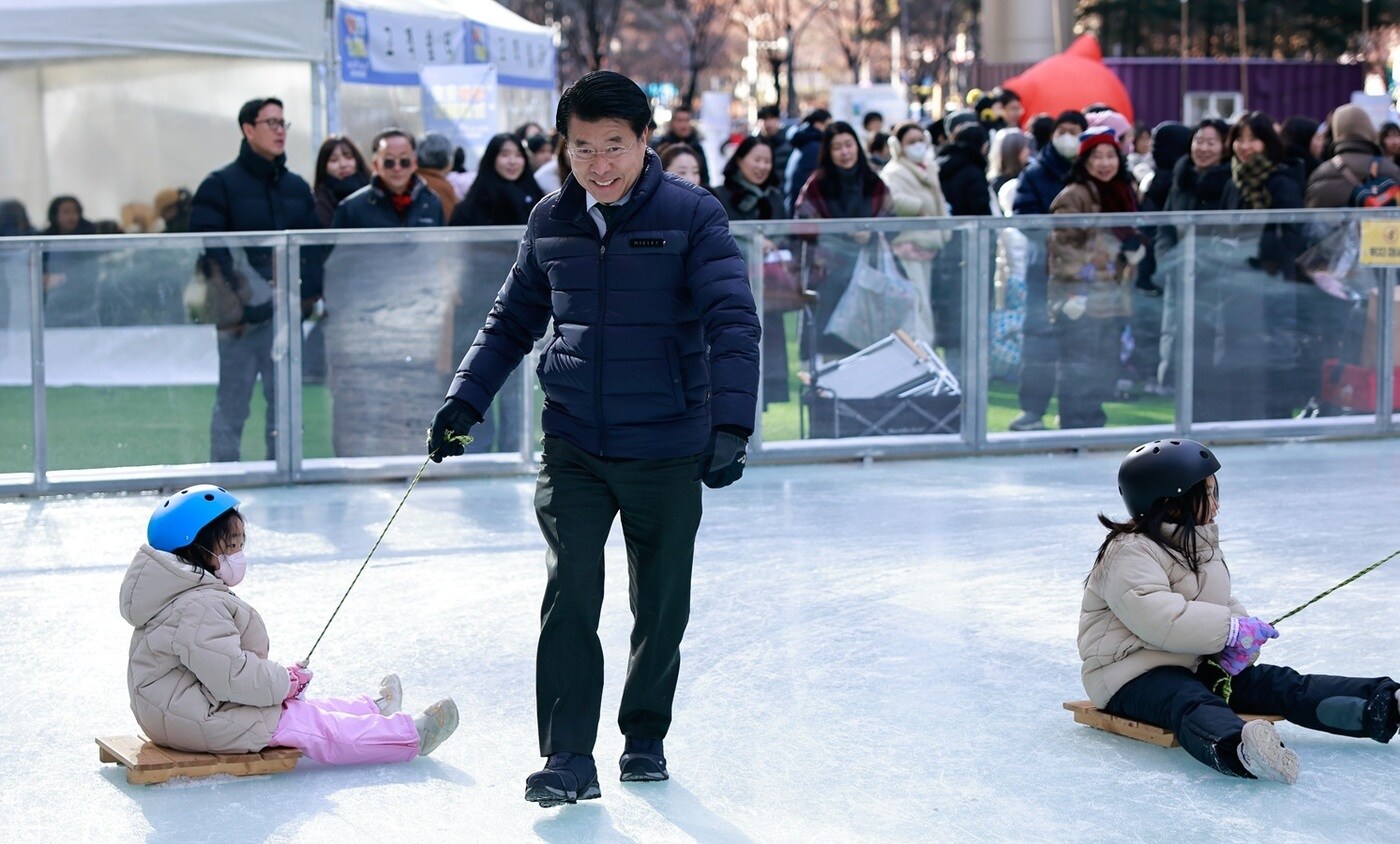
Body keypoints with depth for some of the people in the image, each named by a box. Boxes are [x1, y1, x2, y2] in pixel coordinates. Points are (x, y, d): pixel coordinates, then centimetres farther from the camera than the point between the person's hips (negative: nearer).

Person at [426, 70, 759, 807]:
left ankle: (645, 737, 31)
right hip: (573, 448, 2)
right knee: (569, 590, -10)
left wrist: (730, 425, -29)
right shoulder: (551, 222, 3)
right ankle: (568, 757, -5)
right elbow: (513, 320, 15)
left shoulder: (693, 216, -9)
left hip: (667, 449, -2)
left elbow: (733, 324, -17)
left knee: (661, 602, 11)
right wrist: (464, 400, 5)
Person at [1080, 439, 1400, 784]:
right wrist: (1232, 629, -24)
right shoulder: (1129, 553, -16)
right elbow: (1156, 617, -29)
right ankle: (1237, 750, -73)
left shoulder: (1200, 545, 17)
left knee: (1278, 683, -10)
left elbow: (1223, 605, 18)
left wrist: (1238, 645, -7)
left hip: (1197, 665, 9)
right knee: (1194, 704, -40)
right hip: (1134, 674, -9)